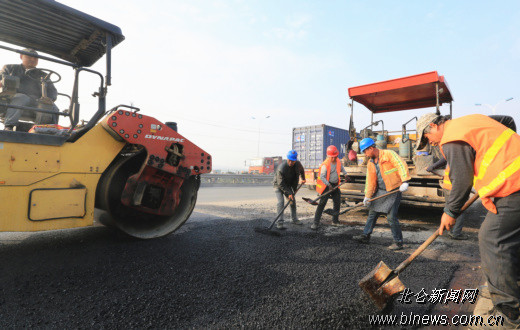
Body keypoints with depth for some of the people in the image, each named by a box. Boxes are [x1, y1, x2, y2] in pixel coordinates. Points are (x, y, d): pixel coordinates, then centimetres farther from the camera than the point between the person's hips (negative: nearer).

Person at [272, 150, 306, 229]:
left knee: (293, 201, 8)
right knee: (280, 202, -19)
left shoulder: (298, 164, -16)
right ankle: (279, 222, -16)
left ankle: (294, 219, 24)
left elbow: (301, 170, 12)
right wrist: (289, 193, -30)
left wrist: (303, 179, 19)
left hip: (288, 185, 6)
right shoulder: (281, 168, -34)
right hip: (278, 185, -6)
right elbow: (281, 183, -30)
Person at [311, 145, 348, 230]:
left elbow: (341, 168, 25)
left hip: (335, 185, 8)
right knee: (322, 203, -12)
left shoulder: (338, 161, 2)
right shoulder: (325, 165, -20)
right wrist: (329, 185, -27)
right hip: (327, 186, -7)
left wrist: (345, 174, 12)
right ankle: (316, 223, -8)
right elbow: (322, 177, -20)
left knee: (337, 202, 15)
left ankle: (335, 221, 32)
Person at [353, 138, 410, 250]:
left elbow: (401, 165, -21)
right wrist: (367, 196, 10)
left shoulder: (388, 154, -11)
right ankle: (365, 236, 23)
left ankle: (398, 242, 6)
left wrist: (405, 181, -31)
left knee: (391, 216, -10)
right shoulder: (370, 163, 8)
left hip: (394, 190, -7)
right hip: (380, 191, 7)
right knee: (372, 213, 11)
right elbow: (370, 181, 11)